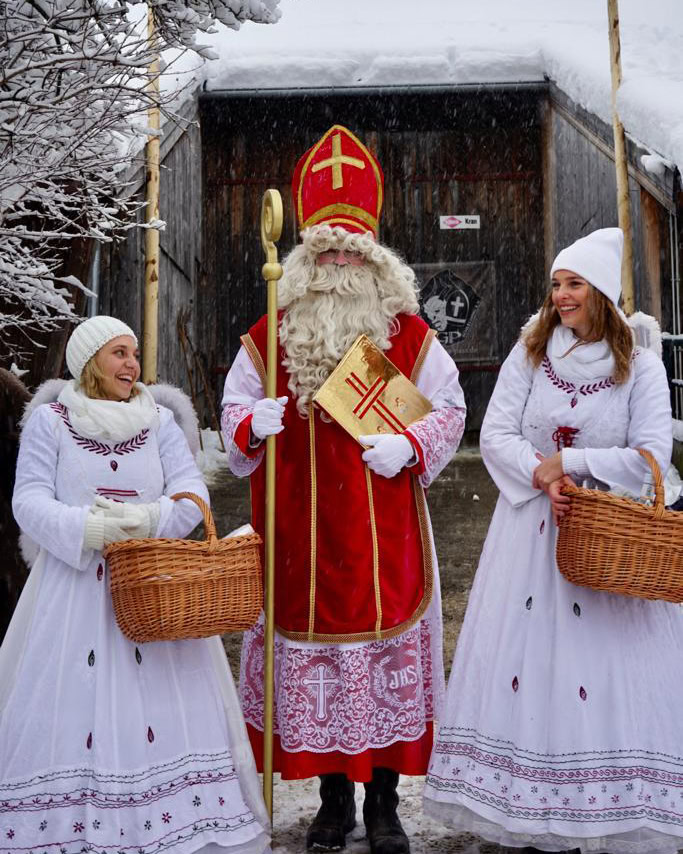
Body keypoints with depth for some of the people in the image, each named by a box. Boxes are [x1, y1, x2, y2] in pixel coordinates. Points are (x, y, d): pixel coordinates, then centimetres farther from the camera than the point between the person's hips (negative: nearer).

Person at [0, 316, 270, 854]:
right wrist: (89, 530, -20)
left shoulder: (159, 421, 10)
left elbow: (192, 492, 0)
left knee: (171, 703, -1)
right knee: (73, 705, -4)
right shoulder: (49, 420, 4)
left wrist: (144, 520, -18)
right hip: (75, 588, -2)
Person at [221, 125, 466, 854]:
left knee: (389, 646, 2)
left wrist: (410, 445, -13)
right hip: (301, 532, 1)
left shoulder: (410, 336, 4)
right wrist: (253, 425, -13)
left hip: (384, 532, -1)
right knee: (312, 652, 5)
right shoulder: (269, 337, 6)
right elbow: (235, 406, 10)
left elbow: (447, 408, 5)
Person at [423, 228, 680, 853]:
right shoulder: (531, 352, 5)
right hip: (530, 523, 2)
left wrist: (568, 461, -12)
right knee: (526, 661, 1)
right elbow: (495, 434, 0)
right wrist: (544, 479, -15)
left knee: (607, 667, -4)